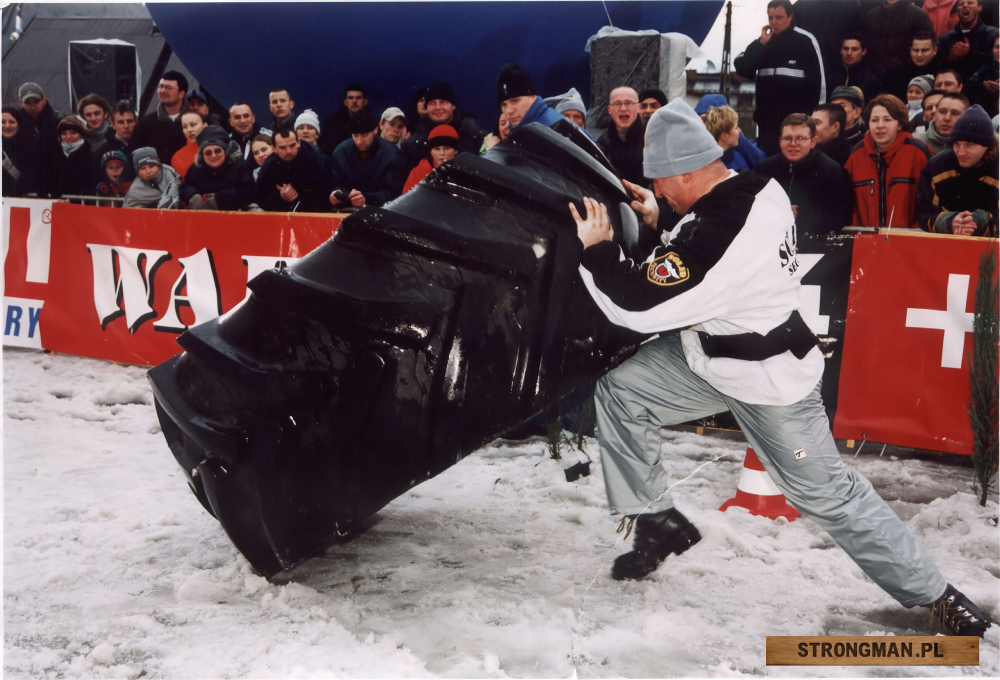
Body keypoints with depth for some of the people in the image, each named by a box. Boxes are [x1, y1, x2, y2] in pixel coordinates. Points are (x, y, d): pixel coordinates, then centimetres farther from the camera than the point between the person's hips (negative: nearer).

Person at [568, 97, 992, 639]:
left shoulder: (720, 236, -34)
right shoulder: (756, 190, -6)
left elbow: (640, 307, -27)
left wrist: (597, 249, -16)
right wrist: (653, 227, 2)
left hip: (769, 381, -9)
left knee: (824, 492, 5)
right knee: (619, 390, 1)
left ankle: (931, 592, 24)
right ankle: (657, 522, 15)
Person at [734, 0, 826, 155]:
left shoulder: (805, 41, -3)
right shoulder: (762, 42, 11)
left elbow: (817, 79, -4)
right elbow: (742, 69, 0)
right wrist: (761, 44, -8)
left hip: (798, 120, -4)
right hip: (767, 120, 4)